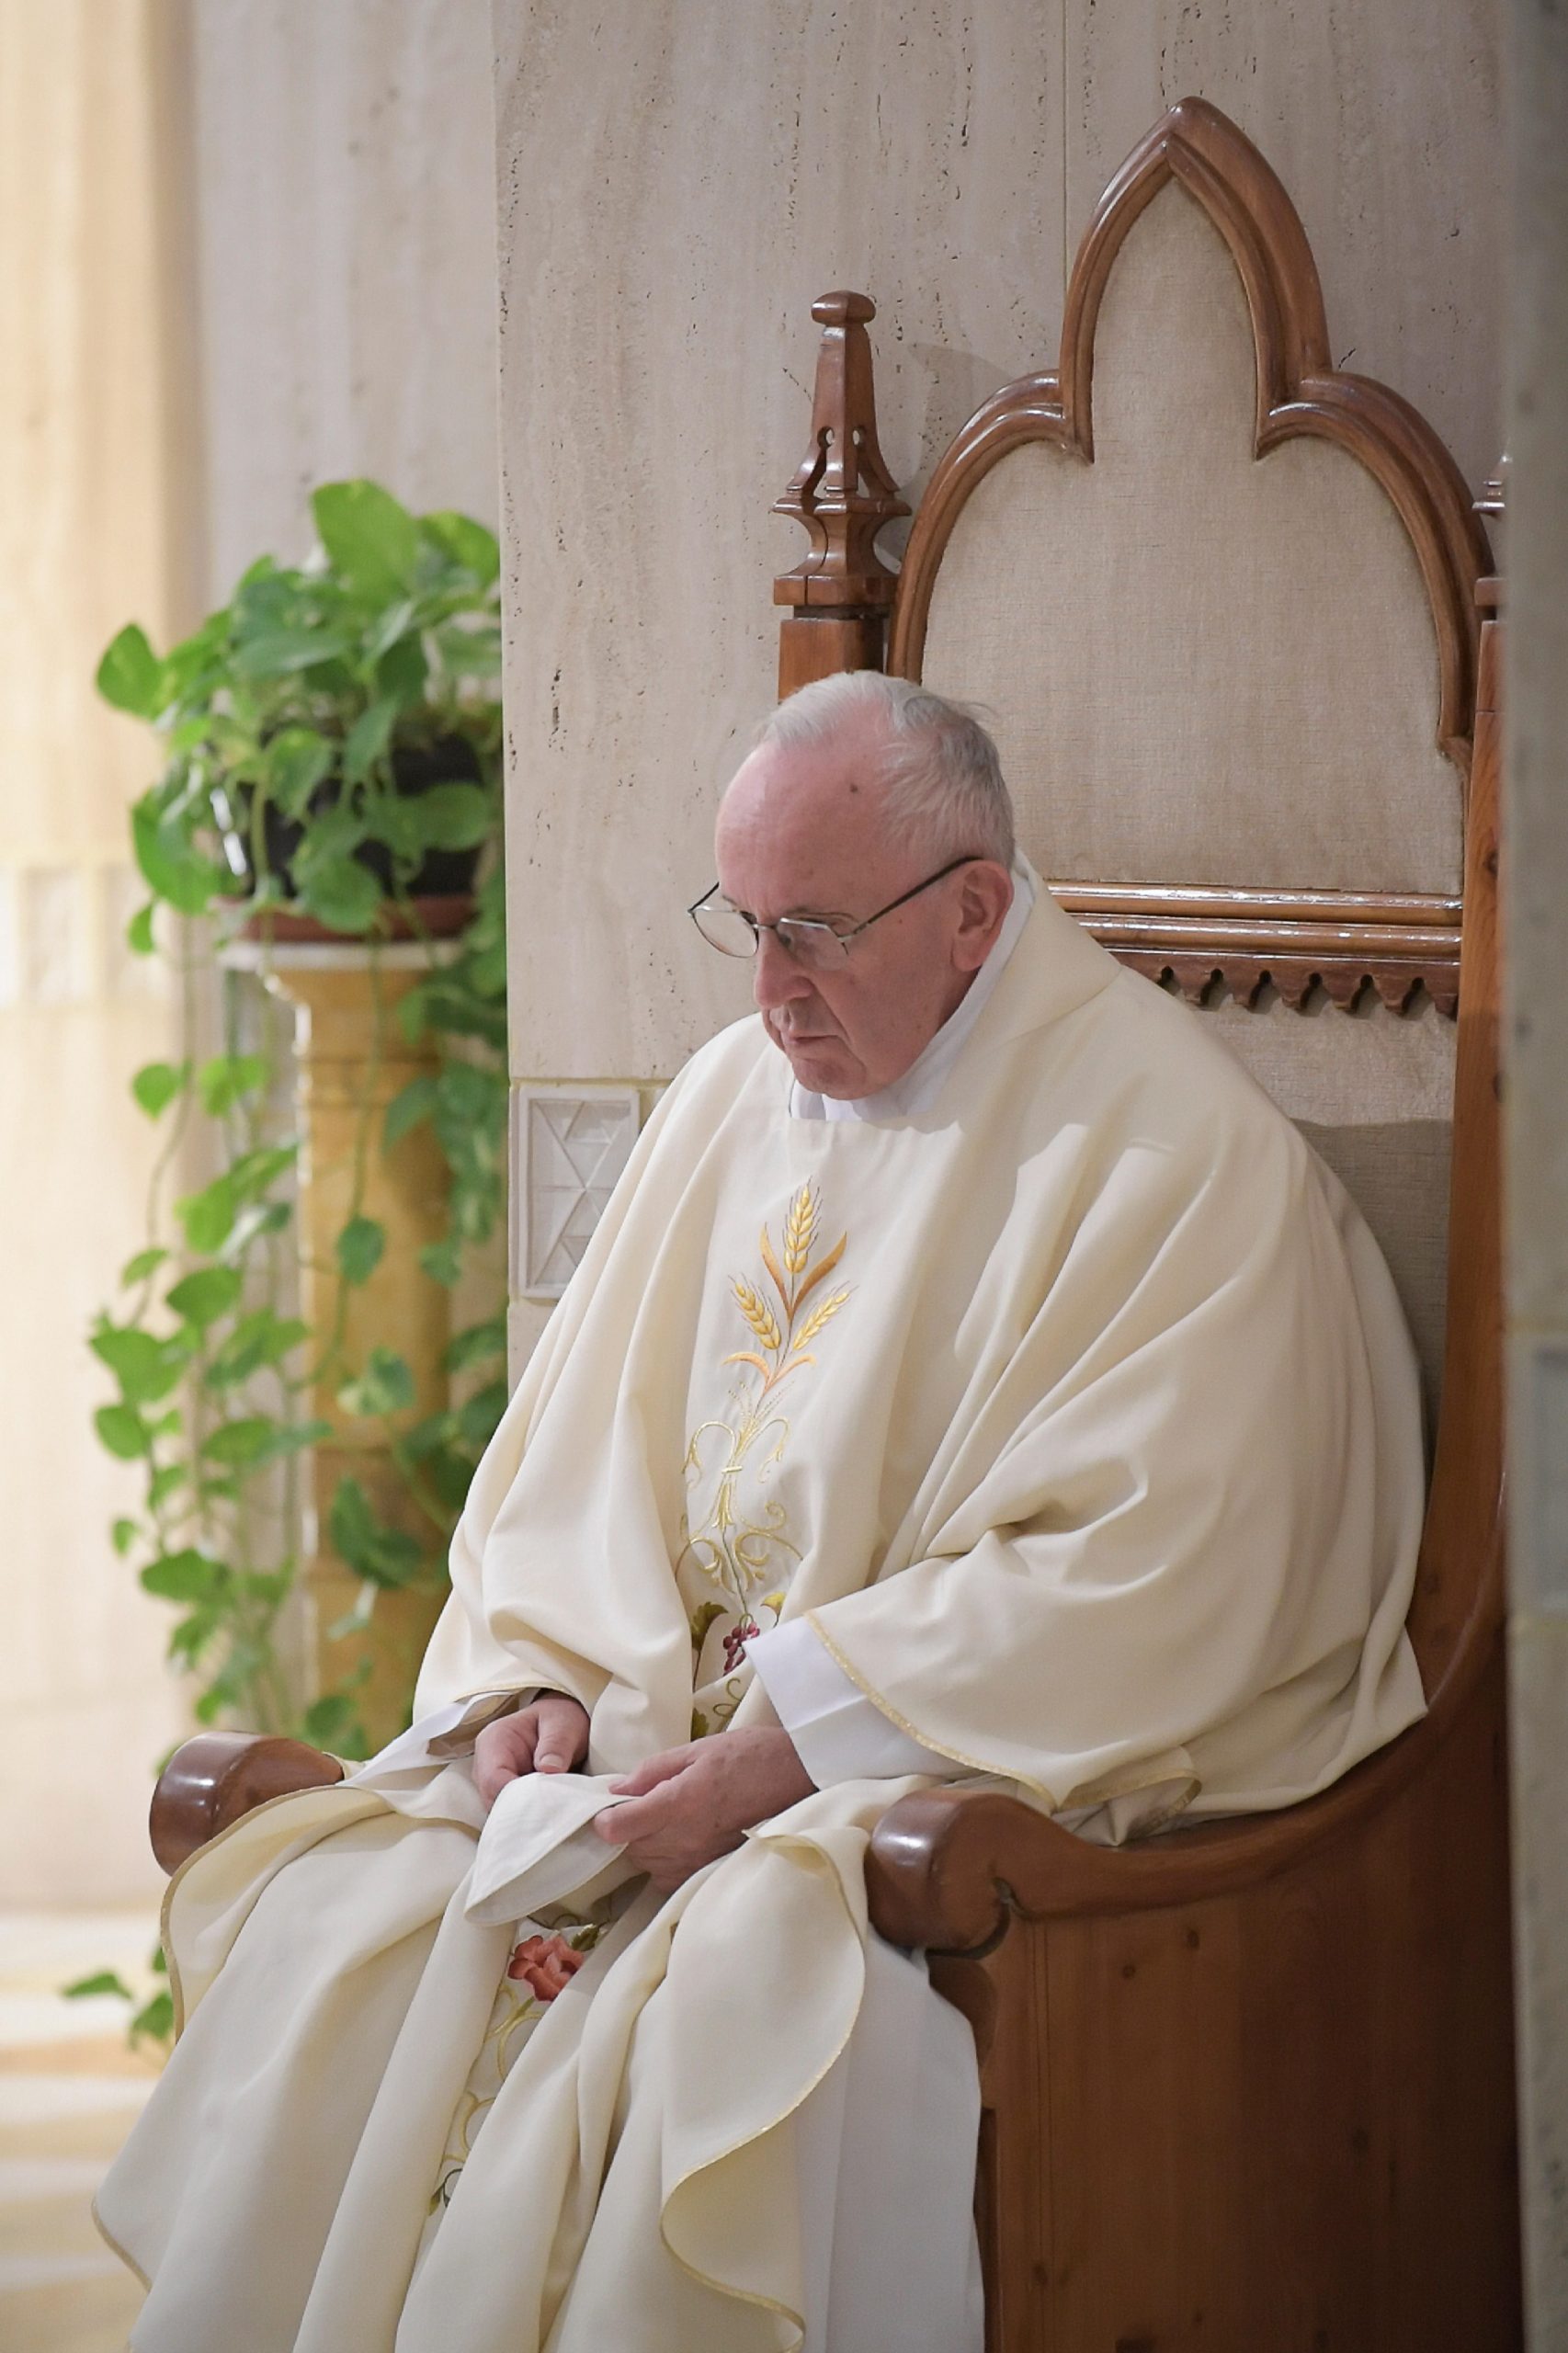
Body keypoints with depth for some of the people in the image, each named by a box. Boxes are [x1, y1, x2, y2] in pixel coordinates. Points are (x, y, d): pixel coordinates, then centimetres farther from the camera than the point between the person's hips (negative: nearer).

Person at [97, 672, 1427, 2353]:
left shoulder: (1171, 1152, -9)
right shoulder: (732, 1098, 15)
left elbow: (1139, 1582, -17)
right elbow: (576, 1452, 19)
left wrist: (783, 1746, -20)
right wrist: (536, 1678, -2)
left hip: (983, 1767, -6)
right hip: (672, 1727, 6)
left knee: (743, 1980, -35)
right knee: (333, 1918, -17)